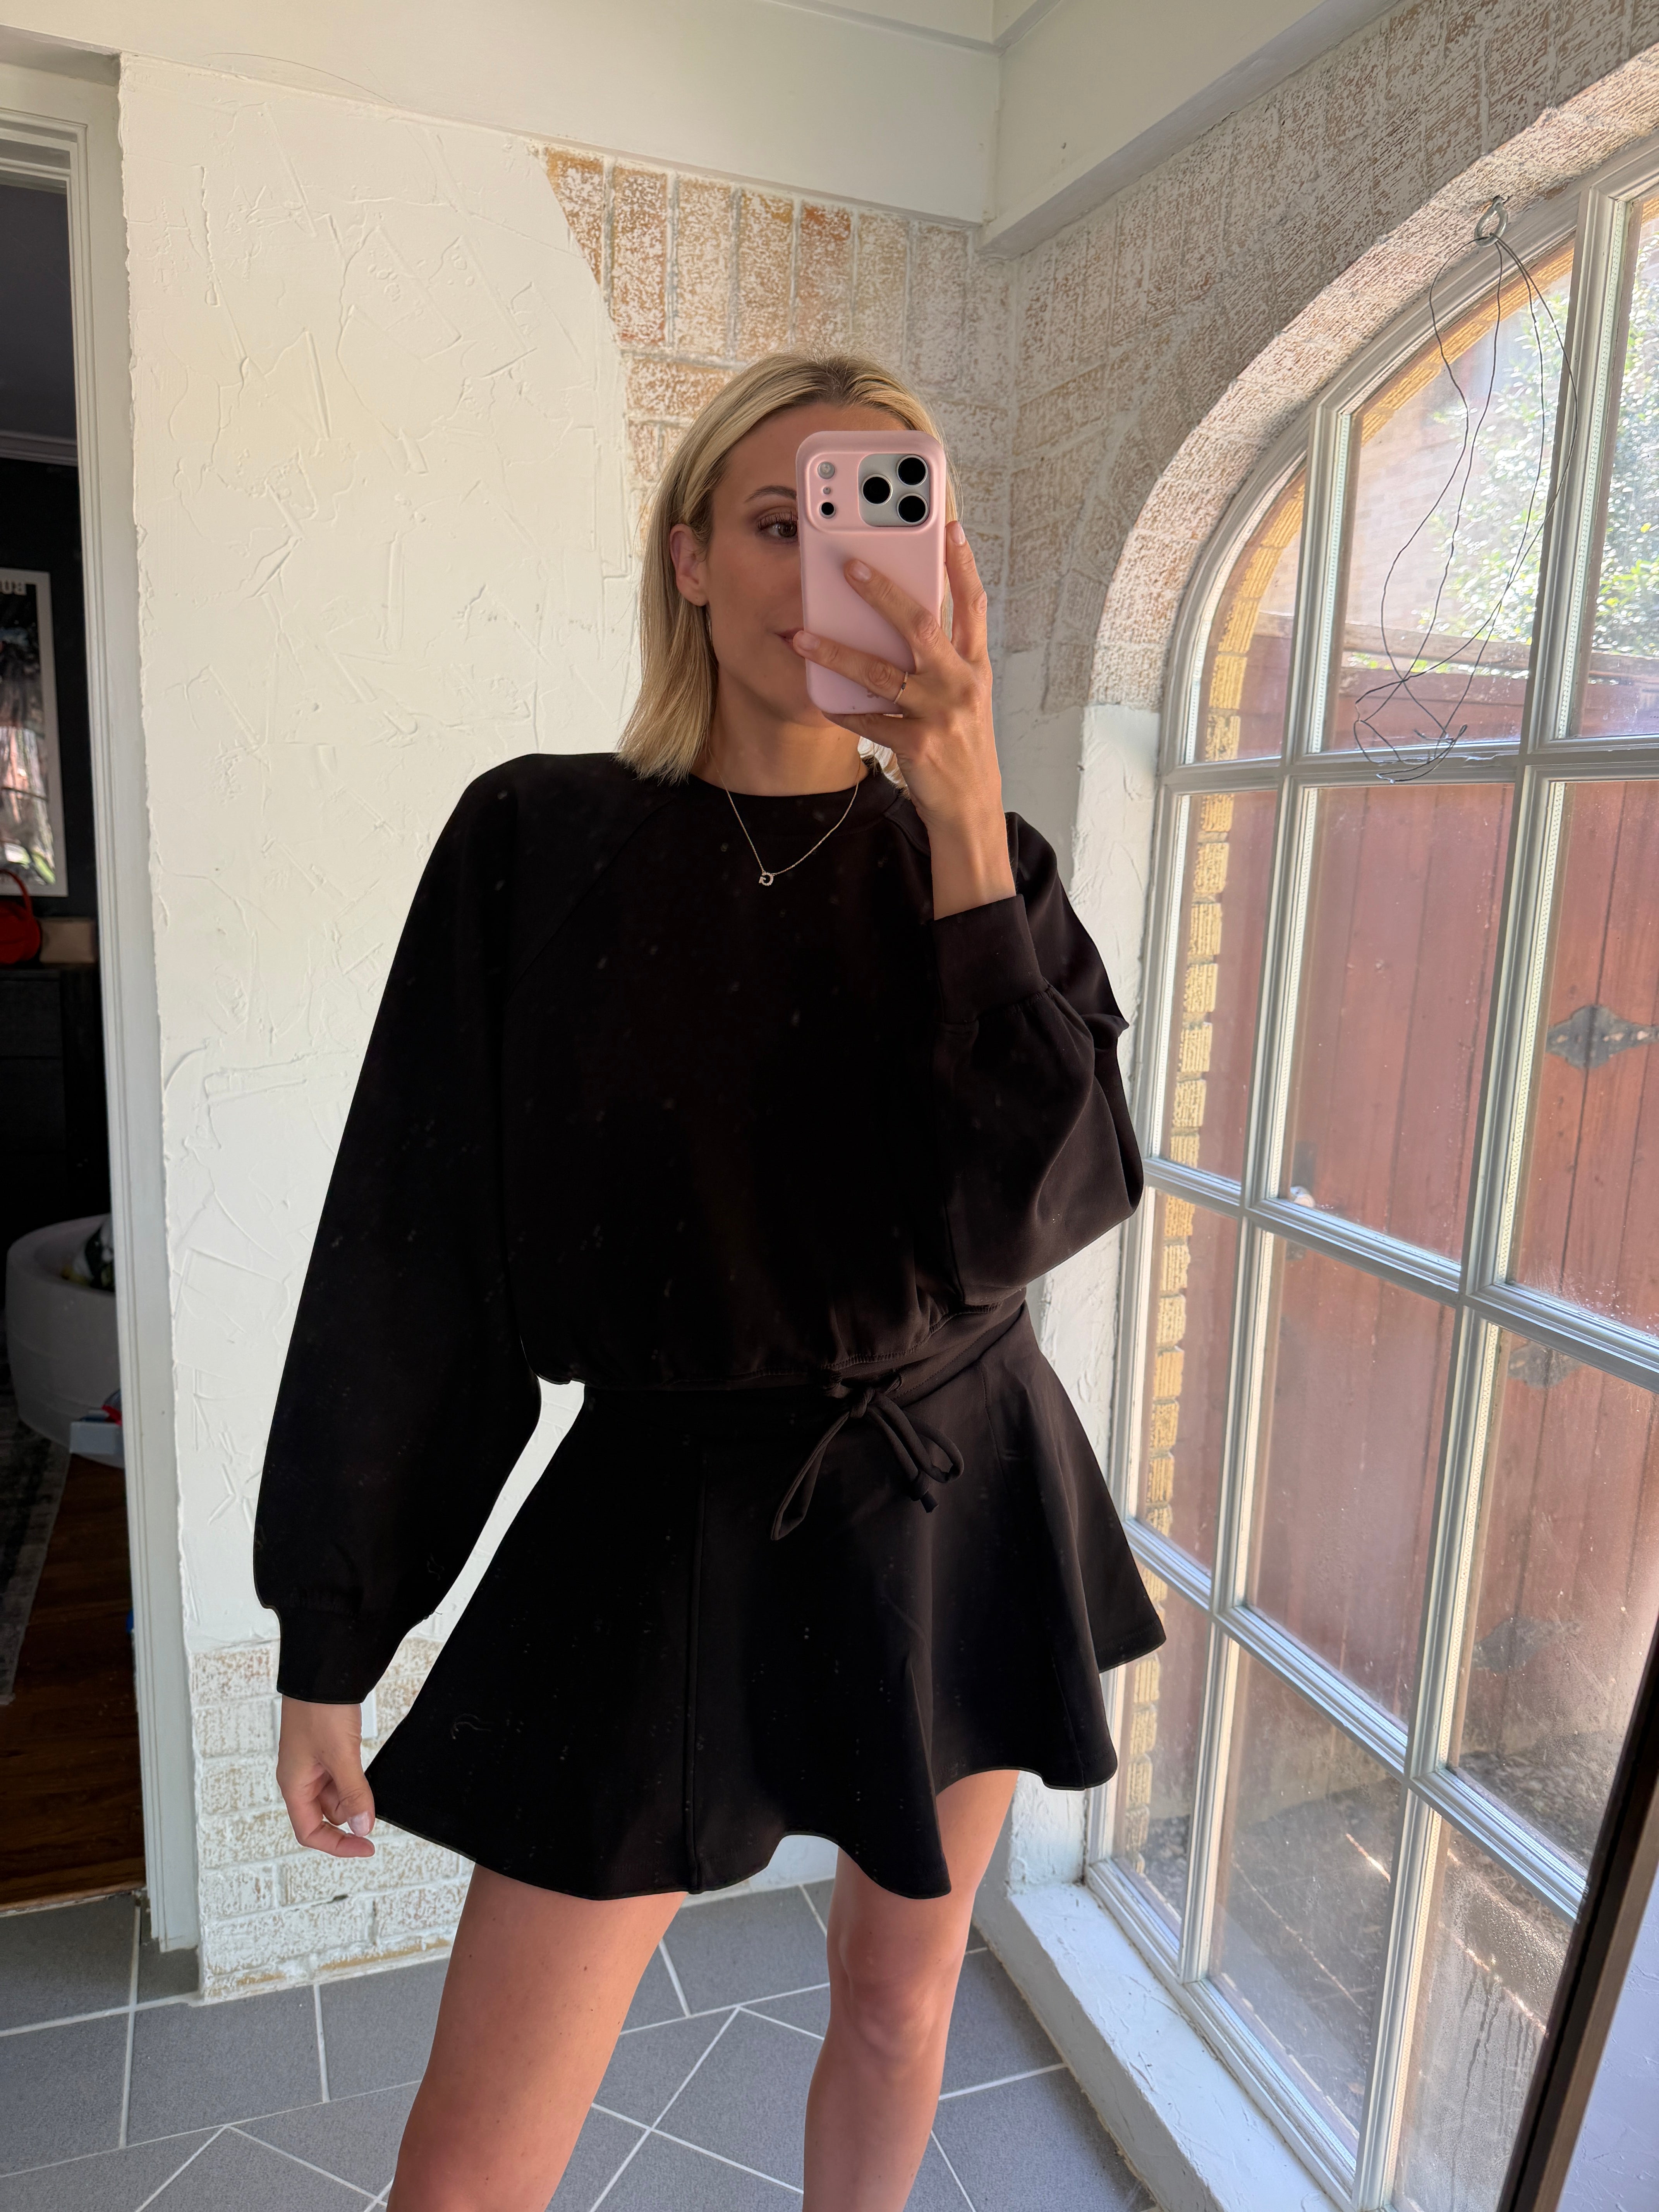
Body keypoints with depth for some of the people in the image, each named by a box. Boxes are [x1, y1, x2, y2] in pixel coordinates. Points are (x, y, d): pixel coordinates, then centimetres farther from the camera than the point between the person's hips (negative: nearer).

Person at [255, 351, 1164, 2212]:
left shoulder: (982, 863, -2)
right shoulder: (541, 840, -7)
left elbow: (1034, 1206, -17)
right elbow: (409, 1242, -6)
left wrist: (964, 826, -24)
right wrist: (326, 1639, -2)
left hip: (958, 1499, 3)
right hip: (666, 1517, -2)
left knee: (898, 2002, 22)